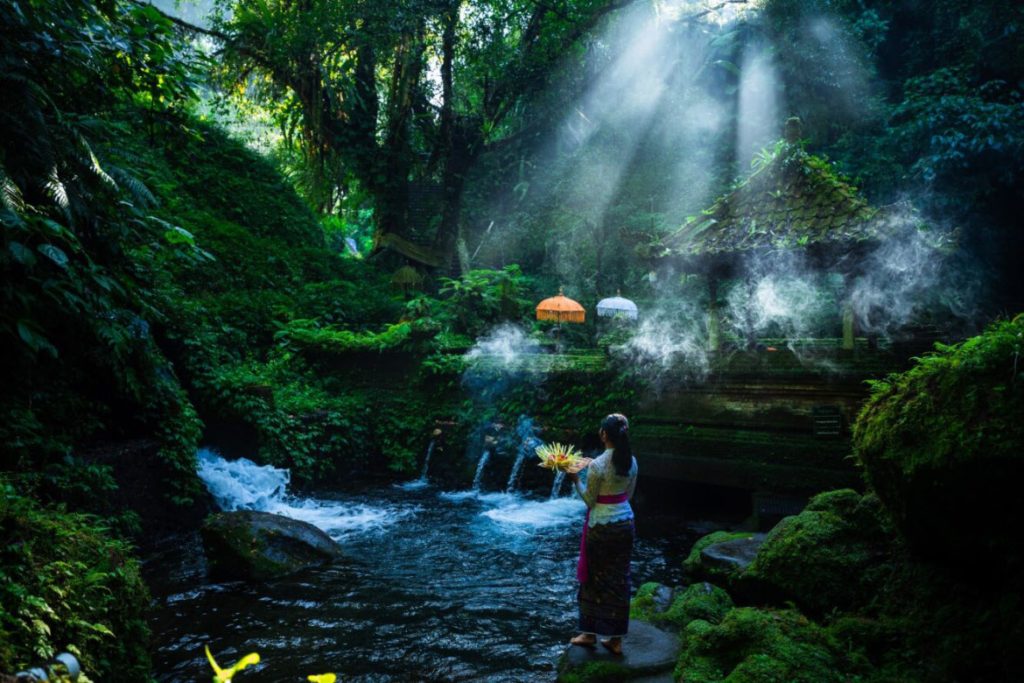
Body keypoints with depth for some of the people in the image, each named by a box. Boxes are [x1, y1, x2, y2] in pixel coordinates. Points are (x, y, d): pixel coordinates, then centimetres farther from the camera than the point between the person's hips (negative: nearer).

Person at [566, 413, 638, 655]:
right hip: (625, 523, 5)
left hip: (601, 527, -5)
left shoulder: (597, 465, -20)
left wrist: (576, 480, -1)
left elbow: (590, 500, -11)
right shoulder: (632, 462, -2)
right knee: (620, 580, 12)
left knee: (595, 579, 11)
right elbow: (629, 494, 8)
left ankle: (590, 633, 24)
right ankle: (615, 639, 21)